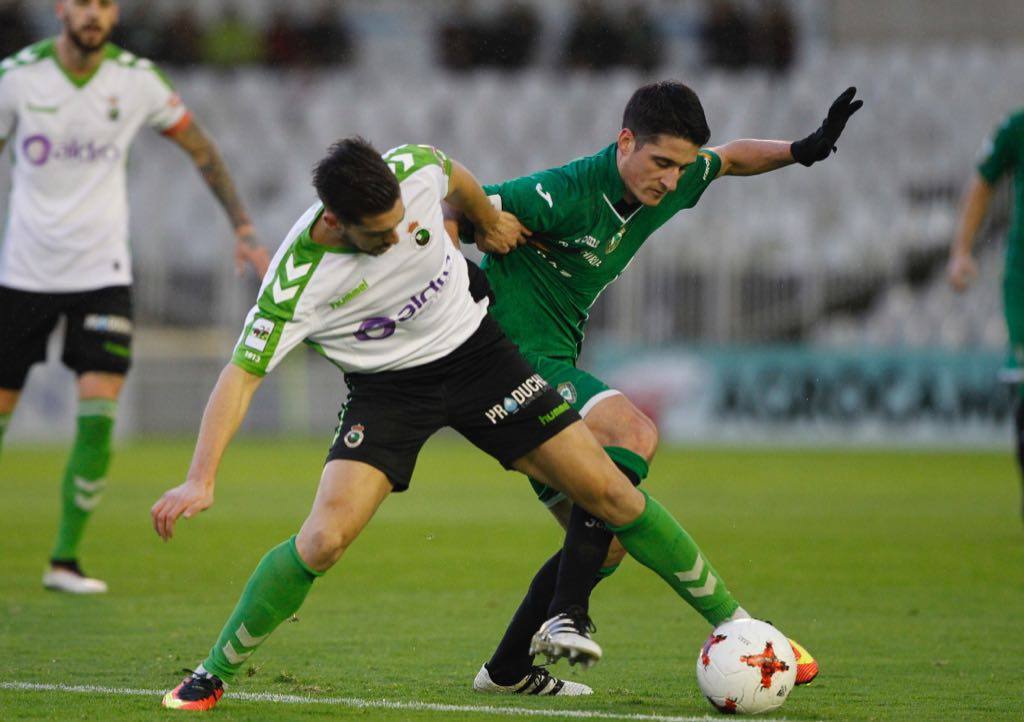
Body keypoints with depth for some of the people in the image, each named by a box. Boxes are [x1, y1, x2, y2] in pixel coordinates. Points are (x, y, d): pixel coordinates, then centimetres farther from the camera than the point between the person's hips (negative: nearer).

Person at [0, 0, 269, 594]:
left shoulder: (137, 79, -3)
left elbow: (201, 149, 9)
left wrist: (243, 225, 5)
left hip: (102, 271, 0)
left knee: (99, 416, -13)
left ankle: (65, 559, -2)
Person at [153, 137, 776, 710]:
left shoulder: (415, 170, -21)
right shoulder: (298, 280, -29)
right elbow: (241, 375, -25)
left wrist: (489, 222, 23)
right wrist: (201, 480, -34)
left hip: (474, 350, 3)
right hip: (387, 388, -3)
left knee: (608, 492, -1)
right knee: (324, 539, -22)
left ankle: (731, 620, 15)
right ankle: (212, 676, -3)